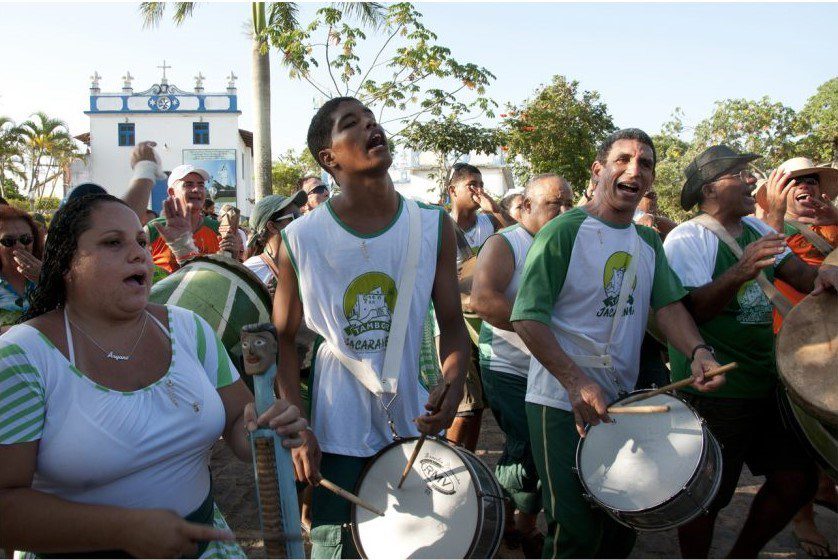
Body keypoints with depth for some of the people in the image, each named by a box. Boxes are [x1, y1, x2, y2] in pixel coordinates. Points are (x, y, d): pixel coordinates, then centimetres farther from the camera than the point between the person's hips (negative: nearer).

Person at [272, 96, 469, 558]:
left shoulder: (434, 226, -5)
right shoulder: (301, 239, -10)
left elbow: (451, 323, 1)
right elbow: (284, 340, 0)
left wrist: (453, 385, -18)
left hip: (417, 424, 3)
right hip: (338, 435, -2)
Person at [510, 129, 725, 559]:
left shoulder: (649, 242, 9)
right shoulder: (563, 231, -14)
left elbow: (668, 305, 4)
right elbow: (527, 317, -19)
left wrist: (698, 352, -17)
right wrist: (576, 382, -28)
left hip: (624, 401, 7)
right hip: (562, 402, -7)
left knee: (623, 524, 19)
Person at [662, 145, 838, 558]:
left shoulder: (755, 227, 9)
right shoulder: (686, 238, -14)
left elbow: (795, 270, 4)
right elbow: (692, 310, -24)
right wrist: (741, 272, -38)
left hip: (766, 380, 8)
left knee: (798, 479, 13)